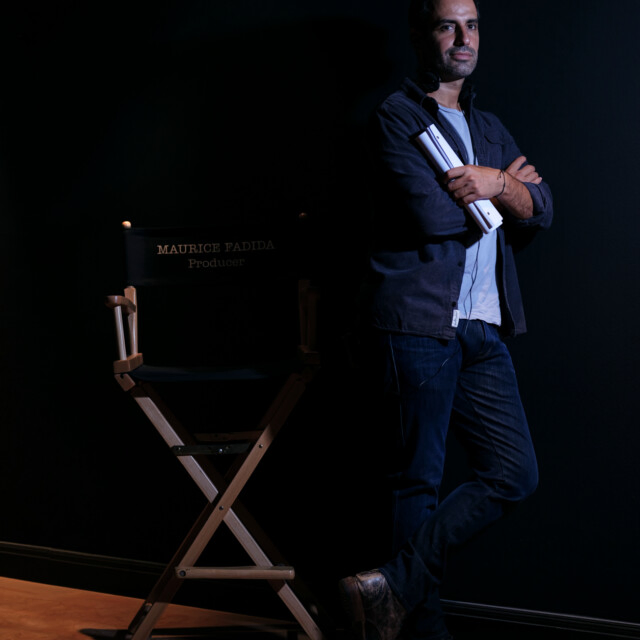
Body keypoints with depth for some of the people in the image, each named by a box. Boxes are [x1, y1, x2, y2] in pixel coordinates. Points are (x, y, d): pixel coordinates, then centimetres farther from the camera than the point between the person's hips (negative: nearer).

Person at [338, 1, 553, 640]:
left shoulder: (489, 128, 23)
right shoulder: (397, 116, 0)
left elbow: (541, 208, 12)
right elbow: (431, 214, -14)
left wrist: (495, 185, -9)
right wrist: (503, 186, 3)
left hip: (483, 329, 7)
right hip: (417, 322, -7)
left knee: (514, 472, 0)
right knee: (418, 480, -1)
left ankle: (394, 587, 3)